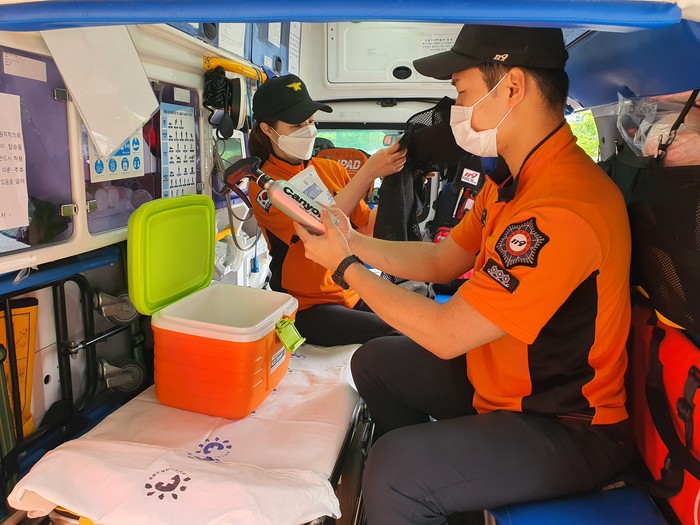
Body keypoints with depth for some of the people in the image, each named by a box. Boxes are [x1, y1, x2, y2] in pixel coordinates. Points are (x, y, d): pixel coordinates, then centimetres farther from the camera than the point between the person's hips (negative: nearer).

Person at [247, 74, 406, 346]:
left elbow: (367, 225, 4)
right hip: (306, 307, -5)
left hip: (353, 294, 5)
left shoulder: (331, 168, 8)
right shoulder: (263, 184, -7)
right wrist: (369, 172, -27)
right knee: (394, 338, -24)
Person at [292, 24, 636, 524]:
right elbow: (442, 260, 8)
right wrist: (352, 241, -3)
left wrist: (346, 265, -16)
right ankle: (427, 481, 30)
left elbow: (444, 334, -27)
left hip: (568, 429, -9)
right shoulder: (514, 180, 2)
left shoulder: (563, 210, -31)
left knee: (393, 470, -27)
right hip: (496, 377, 9)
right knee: (375, 360, 14)